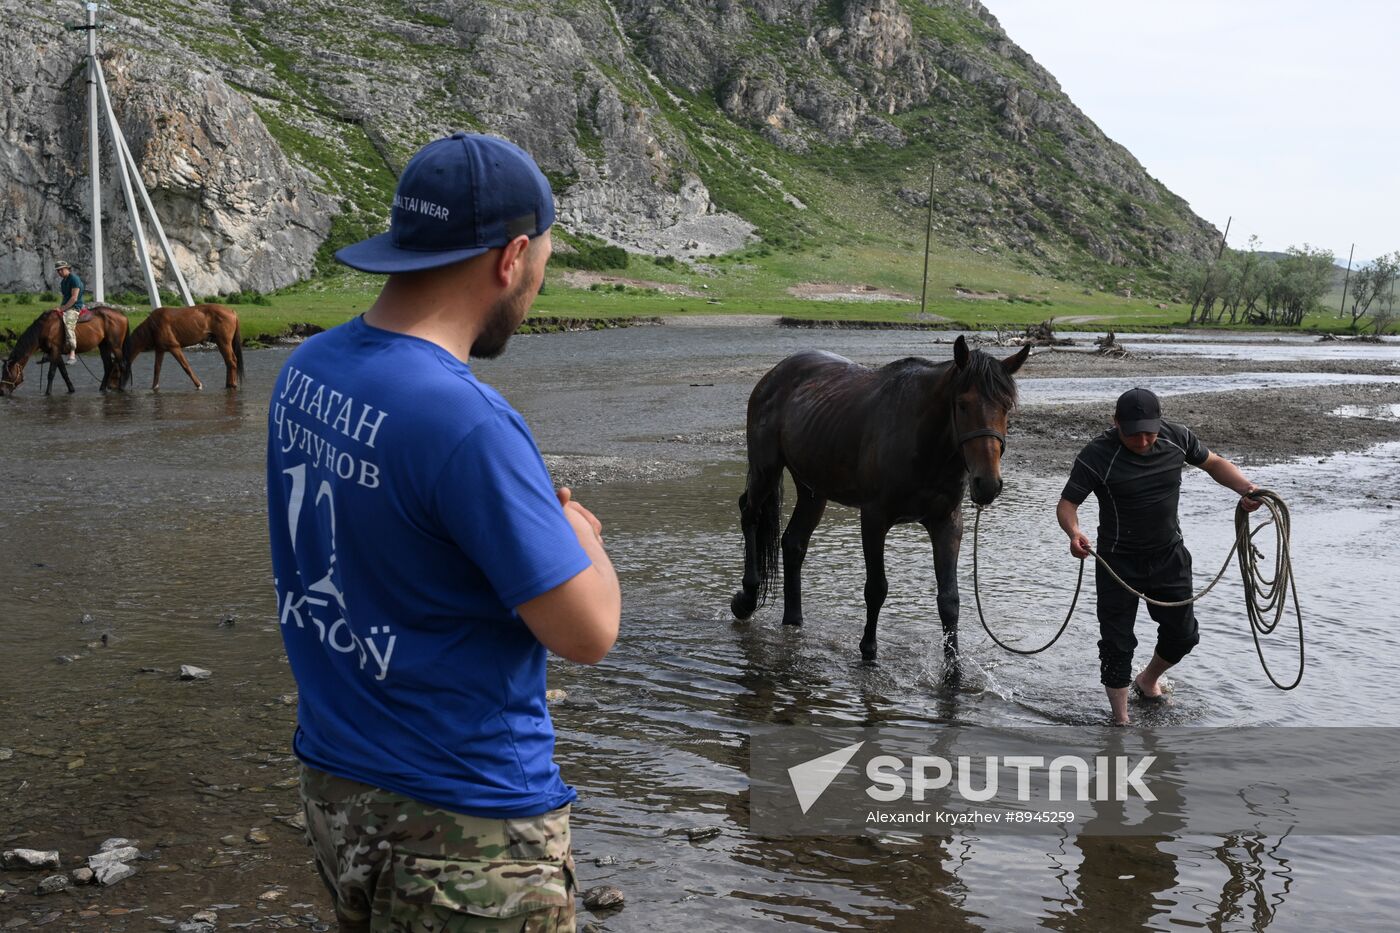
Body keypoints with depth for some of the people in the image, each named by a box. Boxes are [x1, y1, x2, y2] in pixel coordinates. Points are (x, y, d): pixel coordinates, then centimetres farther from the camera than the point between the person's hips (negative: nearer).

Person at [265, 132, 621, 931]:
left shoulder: (308, 369, -2)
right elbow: (587, 632, -22)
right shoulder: (465, 421, -27)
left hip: (335, 784, 8)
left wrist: (539, 526, 5)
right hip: (464, 829, -8)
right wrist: (578, 535, -2)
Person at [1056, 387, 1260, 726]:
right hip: (1119, 561, -4)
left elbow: (1214, 463, 6)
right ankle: (1121, 720, 15)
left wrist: (1245, 487, -12)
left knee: (1183, 633, 16)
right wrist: (1073, 532, -44)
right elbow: (1067, 503, -22)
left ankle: (1147, 681, 45)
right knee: (1117, 642, 0)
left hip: (1169, 555, 5)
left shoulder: (1177, 438, -9)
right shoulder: (1097, 455, -22)